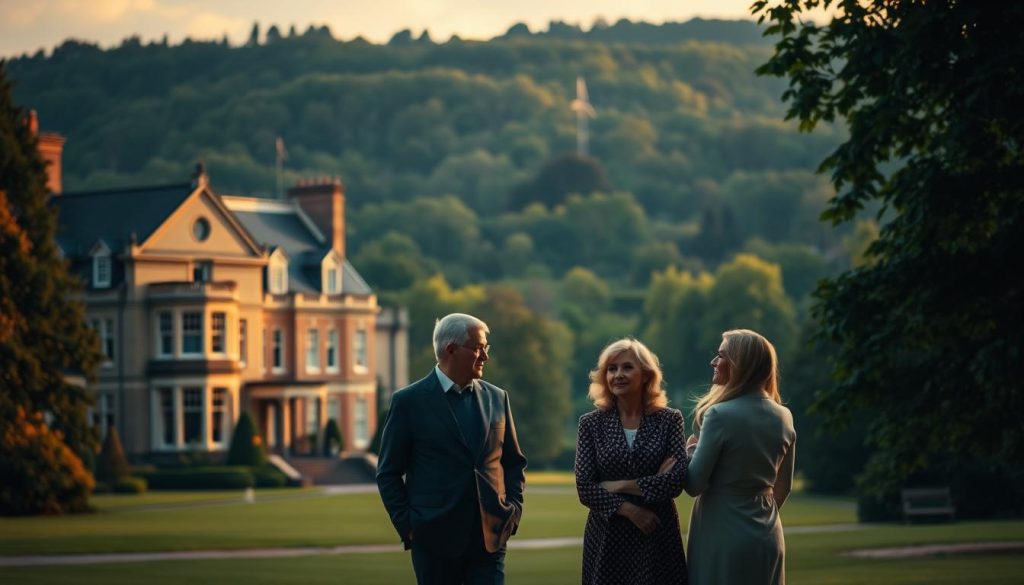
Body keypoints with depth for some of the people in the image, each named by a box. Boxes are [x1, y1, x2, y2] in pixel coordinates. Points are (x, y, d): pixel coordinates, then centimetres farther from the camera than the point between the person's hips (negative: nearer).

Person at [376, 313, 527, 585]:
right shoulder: (409, 401, -2)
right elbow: (389, 473, 1)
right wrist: (407, 526, -6)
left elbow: (514, 462, 17)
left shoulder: (497, 398, 10)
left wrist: (514, 509, 3)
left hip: (490, 538, 3)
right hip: (435, 539, -3)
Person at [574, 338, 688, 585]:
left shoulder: (669, 420, 2)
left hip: (658, 538, 0)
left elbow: (677, 480, -9)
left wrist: (619, 485, -10)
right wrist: (630, 510, -15)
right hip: (607, 538, 0)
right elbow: (585, 488, -4)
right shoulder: (591, 423, 3)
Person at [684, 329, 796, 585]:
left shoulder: (720, 415, -15)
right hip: (768, 537, 6)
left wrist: (691, 450, 6)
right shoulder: (783, 417, 6)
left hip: (724, 537, -6)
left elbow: (694, 485, -11)